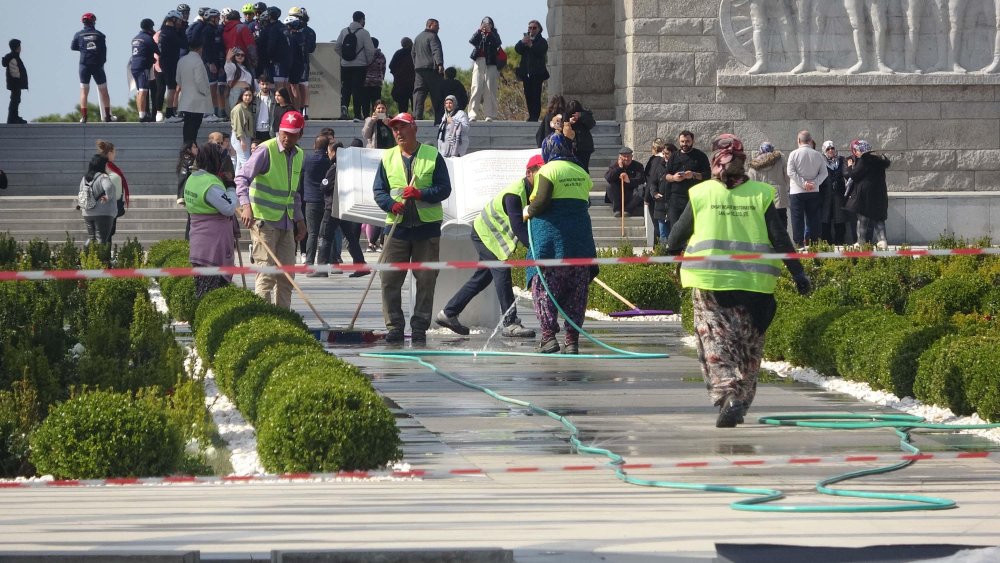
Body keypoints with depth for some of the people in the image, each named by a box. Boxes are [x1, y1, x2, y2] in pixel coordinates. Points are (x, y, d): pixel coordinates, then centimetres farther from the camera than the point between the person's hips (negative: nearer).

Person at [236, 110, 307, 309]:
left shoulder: (298, 155, 13)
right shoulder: (266, 150, -10)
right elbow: (242, 177, -19)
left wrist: (299, 219, 22)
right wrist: (246, 205, -33)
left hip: (286, 223, 7)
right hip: (264, 220, -7)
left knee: (286, 275, 6)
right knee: (267, 272, -11)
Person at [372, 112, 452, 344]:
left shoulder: (432, 156, 3)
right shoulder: (388, 158, 11)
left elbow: (444, 188, -2)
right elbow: (378, 190, 9)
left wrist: (421, 194, -18)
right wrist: (392, 204, -12)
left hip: (427, 227, -2)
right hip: (398, 227, 2)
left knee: (426, 279, 0)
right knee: (390, 279, -4)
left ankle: (420, 327, 7)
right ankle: (394, 326, 2)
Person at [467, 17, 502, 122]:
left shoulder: (494, 35, 10)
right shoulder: (479, 35, 14)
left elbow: (498, 43, -8)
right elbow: (472, 41, -4)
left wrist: (489, 32, -12)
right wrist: (479, 30, -11)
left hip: (490, 64, -1)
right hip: (478, 63, 1)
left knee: (490, 90, -4)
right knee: (476, 89, -6)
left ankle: (489, 115, -2)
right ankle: (473, 115, -9)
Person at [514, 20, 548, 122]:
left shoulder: (542, 41, 4)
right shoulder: (525, 39, 17)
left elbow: (540, 51, -13)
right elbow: (517, 49, 3)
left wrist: (531, 45, -22)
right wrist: (522, 42, -15)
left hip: (537, 72, -5)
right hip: (526, 71, 5)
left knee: (536, 95, -9)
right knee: (528, 95, 3)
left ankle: (535, 116, -11)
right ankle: (531, 116, 8)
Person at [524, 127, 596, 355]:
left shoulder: (548, 171, -6)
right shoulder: (582, 173, 12)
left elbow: (541, 202, -15)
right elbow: (586, 201, 11)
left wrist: (528, 212, 3)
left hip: (550, 237, -5)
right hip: (580, 238, 5)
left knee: (544, 287, 1)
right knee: (576, 291, 8)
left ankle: (549, 335, -9)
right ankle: (572, 340, 6)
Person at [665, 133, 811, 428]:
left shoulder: (700, 194, -1)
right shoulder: (760, 194, 0)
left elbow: (678, 234, 8)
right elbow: (780, 237, -3)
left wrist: (673, 251, 30)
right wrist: (797, 272, 1)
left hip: (710, 282, -1)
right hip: (753, 283, 1)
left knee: (716, 341, -1)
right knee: (748, 346, 14)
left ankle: (728, 395, -21)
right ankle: (743, 399, 17)